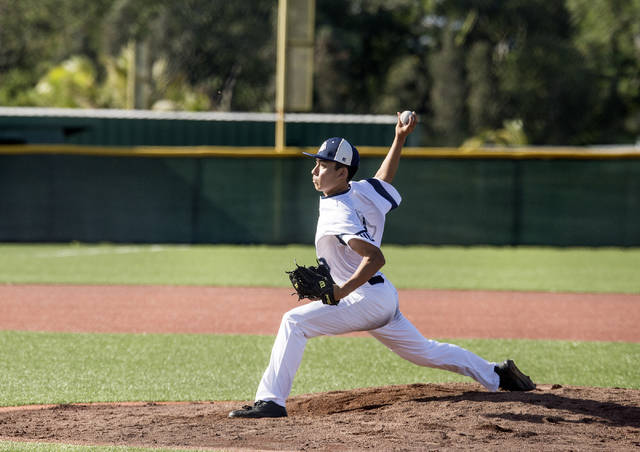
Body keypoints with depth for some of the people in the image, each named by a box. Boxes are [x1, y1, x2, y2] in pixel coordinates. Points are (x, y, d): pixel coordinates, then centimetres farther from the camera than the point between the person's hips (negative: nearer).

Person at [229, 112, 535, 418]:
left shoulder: (339, 215, -23)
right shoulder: (359, 191, 3)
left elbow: (375, 258, -32)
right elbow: (384, 181, 25)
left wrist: (340, 293, -40)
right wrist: (399, 140, 23)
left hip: (367, 298, -10)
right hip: (383, 299, 10)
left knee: (295, 321, -19)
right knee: (424, 351, 24)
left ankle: (271, 400, -24)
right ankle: (496, 375, 34)